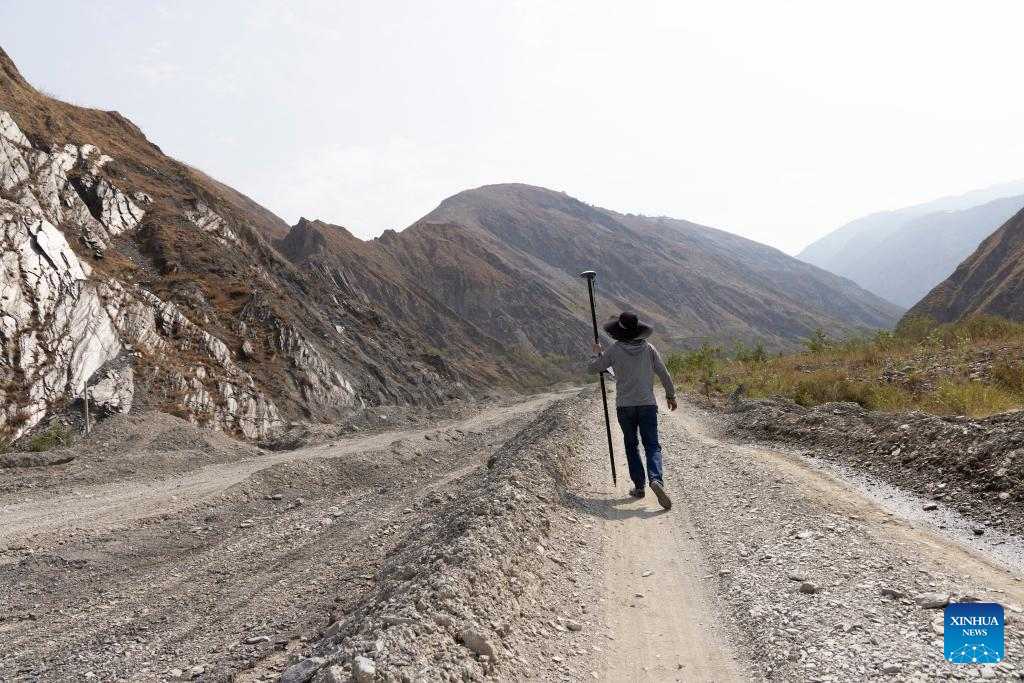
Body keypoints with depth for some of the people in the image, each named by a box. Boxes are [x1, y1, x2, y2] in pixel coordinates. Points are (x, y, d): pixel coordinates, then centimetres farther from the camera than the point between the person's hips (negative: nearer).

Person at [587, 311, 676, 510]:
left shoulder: (614, 350, -4)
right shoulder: (648, 348, 0)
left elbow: (592, 368, 6)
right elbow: (664, 374, 3)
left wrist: (597, 353, 26)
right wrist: (670, 395, 16)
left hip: (624, 406, 0)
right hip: (648, 404, 0)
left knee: (631, 446, 16)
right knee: (652, 445, 2)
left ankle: (639, 486, 16)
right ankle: (656, 479, -22)